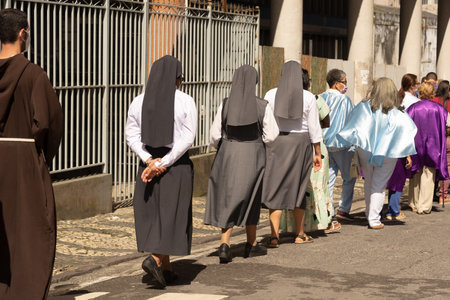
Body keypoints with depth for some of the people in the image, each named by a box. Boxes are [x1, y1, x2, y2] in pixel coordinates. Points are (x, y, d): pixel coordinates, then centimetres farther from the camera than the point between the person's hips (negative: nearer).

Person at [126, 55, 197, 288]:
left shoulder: (139, 102, 2)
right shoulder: (186, 102, -7)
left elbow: (132, 136, -4)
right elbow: (187, 138, -14)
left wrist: (150, 160, -12)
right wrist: (164, 164, -15)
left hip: (148, 164, 3)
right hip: (178, 165, -3)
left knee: (153, 214, 13)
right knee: (173, 214, 2)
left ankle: (166, 269, 15)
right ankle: (155, 259, -17)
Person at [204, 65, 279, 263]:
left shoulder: (225, 105, -9)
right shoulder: (262, 106, -11)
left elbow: (215, 135, -5)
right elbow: (271, 135, -7)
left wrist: (219, 146, 16)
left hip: (227, 157, 0)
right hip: (252, 157, 0)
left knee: (227, 201, 8)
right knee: (250, 199, 17)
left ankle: (224, 244, -10)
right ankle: (251, 245, 29)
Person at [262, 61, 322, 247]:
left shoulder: (271, 95, -4)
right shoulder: (308, 97, -3)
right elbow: (314, 128, -1)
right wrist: (317, 153, 6)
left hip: (276, 143, -1)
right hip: (300, 143, 1)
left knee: (276, 189, 0)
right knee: (298, 188, 14)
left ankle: (274, 236, -11)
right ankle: (300, 234, 25)